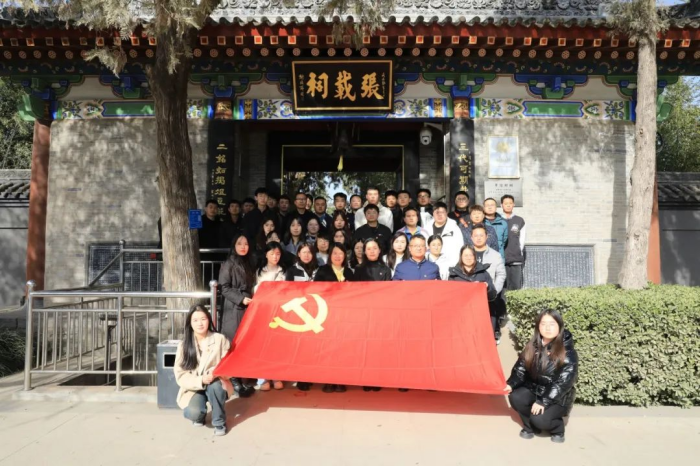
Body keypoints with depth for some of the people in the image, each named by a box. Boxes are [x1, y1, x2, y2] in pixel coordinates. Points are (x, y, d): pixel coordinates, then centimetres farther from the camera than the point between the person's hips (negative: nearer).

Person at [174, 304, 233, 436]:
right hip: (194, 388, 1)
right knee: (193, 413, -29)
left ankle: (219, 422, -11)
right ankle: (200, 416, 12)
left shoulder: (220, 339, -9)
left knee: (214, 385, -36)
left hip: (215, 386, 0)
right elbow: (180, 375, -9)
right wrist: (201, 381, -27)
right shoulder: (184, 345, -6)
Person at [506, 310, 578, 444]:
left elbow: (563, 383, -23)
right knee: (515, 397, -23)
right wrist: (511, 384, -17)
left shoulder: (568, 353, -19)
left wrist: (543, 402, -28)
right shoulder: (532, 346, -3)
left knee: (539, 419, -27)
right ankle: (531, 426, 6)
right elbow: (520, 368, 1)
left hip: (558, 397, -5)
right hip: (534, 389, 5)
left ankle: (557, 428, 10)